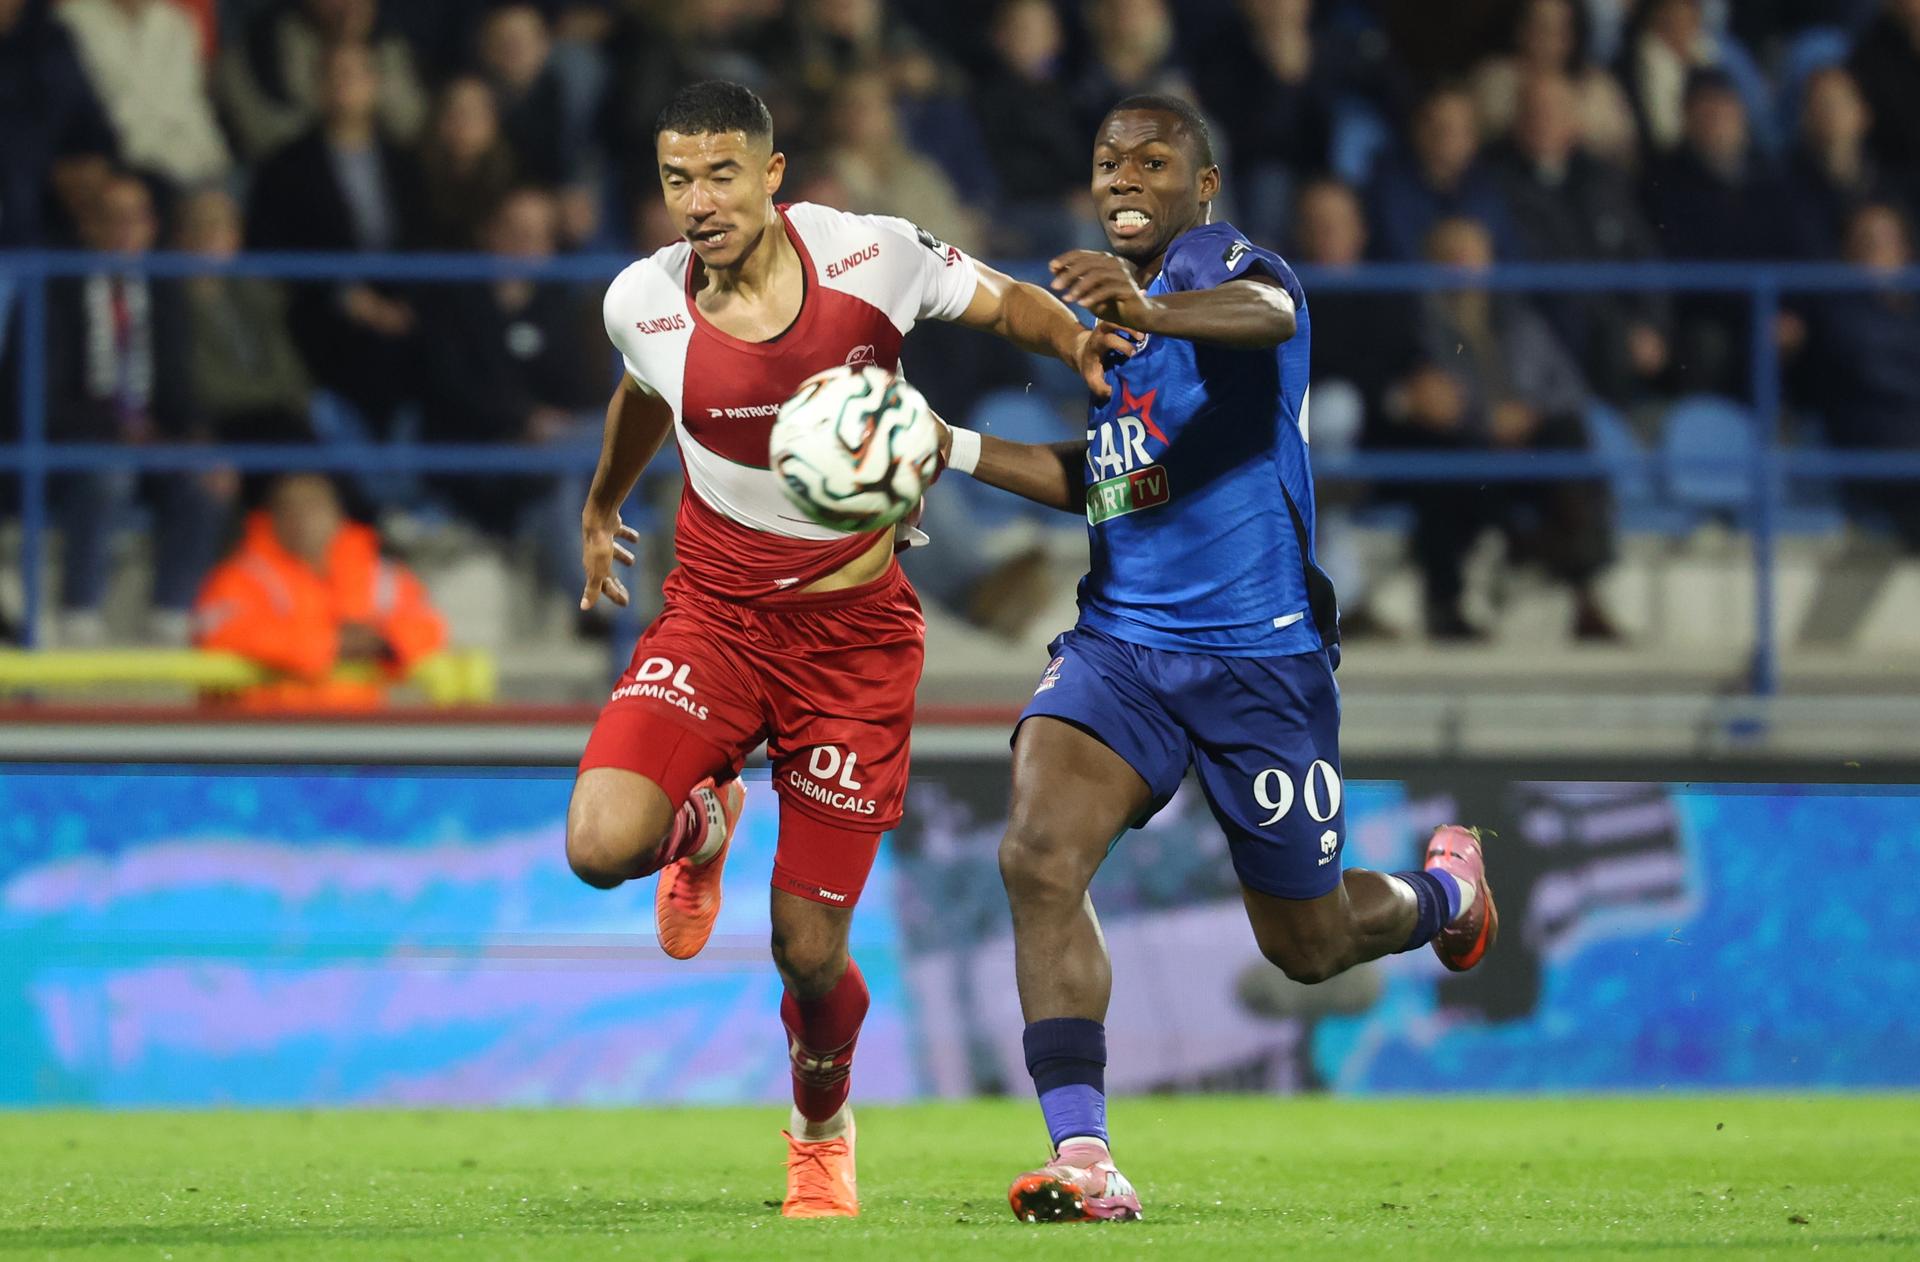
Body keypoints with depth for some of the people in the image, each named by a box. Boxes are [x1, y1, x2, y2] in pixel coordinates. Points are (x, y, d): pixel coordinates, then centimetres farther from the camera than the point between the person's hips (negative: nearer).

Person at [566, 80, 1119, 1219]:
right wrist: (601, 506, 35)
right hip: (716, 619, 1)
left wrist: (1078, 340, -15)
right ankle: (703, 827, 16)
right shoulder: (644, 303, -7)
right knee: (602, 847, -24)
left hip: (856, 632, -1)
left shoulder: (872, 256, -12)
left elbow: (1007, 303, 7)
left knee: (808, 950, -3)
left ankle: (823, 1127, 32)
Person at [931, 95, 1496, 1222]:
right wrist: (955, 449, 15)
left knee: (1306, 946, 9)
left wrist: (1151, 313, -59)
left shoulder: (1228, 262, -11)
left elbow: (1269, 315, -38)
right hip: (1121, 641, 5)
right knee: (1039, 855, -22)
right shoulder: (1098, 294, 13)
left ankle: (1446, 890, 45)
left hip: (1261, 652, -5)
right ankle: (1084, 1160, -23)